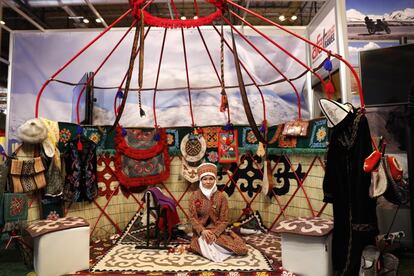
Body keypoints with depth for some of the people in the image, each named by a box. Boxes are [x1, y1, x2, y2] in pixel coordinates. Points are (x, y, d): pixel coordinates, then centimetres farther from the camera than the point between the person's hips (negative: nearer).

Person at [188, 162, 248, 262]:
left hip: (217, 232, 1)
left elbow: (224, 220, -4)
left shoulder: (221, 197, -3)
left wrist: (215, 233, -20)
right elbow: (192, 218, -5)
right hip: (201, 232, -1)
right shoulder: (195, 195, -2)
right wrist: (202, 231, -21)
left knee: (242, 250, -17)